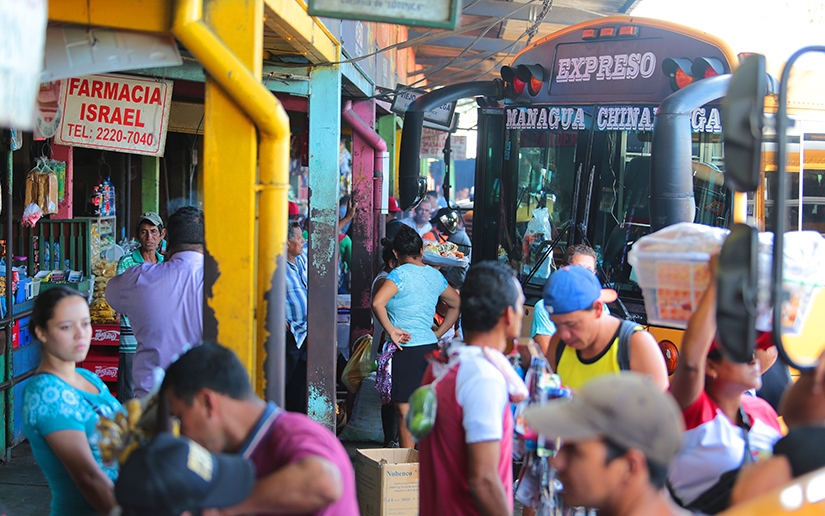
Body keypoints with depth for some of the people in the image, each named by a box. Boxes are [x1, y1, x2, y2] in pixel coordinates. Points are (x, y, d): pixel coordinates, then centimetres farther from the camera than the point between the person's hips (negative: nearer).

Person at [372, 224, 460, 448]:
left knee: (404, 409, -2)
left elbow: (377, 303, -25)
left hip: (407, 349, -7)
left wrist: (391, 330, -15)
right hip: (431, 346, 7)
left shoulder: (400, 274, -10)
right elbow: (456, 304, 24)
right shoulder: (435, 275, 11)